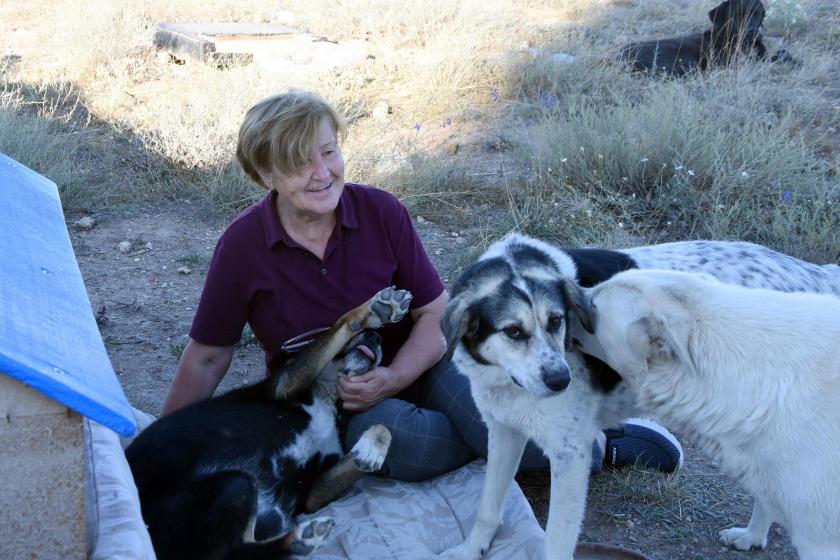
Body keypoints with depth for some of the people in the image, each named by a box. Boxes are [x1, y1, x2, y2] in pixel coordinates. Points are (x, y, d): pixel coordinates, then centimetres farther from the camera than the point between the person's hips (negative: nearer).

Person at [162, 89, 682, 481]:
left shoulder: (381, 210, -13)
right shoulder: (242, 246, -16)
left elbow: (437, 312, -7)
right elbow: (208, 357, -6)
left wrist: (394, 377, -24)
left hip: (411, 367, 1)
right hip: (324, 404, -1)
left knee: (475, 399, -34)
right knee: (401, 436, -35)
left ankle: (595, 442, -9)